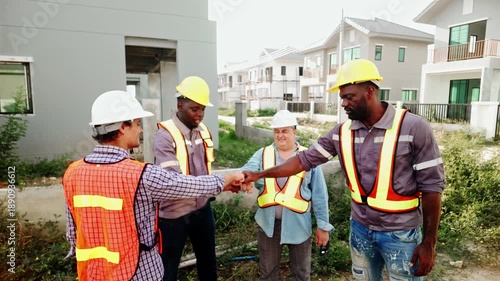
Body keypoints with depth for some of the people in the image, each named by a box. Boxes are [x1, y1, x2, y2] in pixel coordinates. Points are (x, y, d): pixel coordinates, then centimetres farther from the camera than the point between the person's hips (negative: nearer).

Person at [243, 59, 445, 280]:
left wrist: (428, 243, -10)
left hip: (400, 233, -4)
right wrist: (259, 174, -5)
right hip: (360, 228, 4)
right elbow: (305, 159, -1)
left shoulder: (413, 128, -17)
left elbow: (431, 186, -12)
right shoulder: (342, 132, -4)